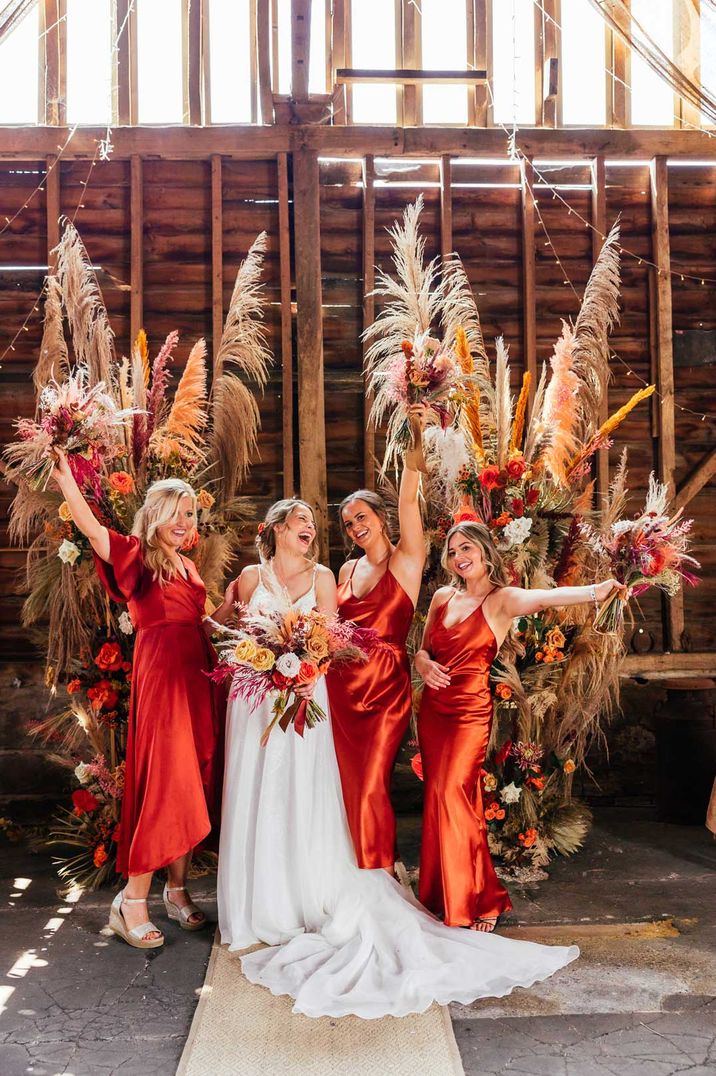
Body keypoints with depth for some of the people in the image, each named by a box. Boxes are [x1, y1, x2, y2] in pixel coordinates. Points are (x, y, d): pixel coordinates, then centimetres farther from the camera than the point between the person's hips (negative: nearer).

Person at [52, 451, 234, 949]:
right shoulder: (137, 557, -4)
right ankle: (131, 901, 6)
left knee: (195, 786, 11)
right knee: (163, 784, -6)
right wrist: (64, 476, -33)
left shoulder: (187, 566, 18)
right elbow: (93, 530, -23)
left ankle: (178, 888, 24)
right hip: (162, 679, -7)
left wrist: (229, 606, 13)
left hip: (200, 679, 7)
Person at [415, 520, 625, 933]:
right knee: (440, 798, 8)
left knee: (450, 796, -13)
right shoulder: (442, 597, 9)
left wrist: (594, 590, -45)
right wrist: (423, 664, -6)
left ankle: (479, 901, 2)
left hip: (470, 711, -5)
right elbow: (423, 650, 18)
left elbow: (544, 598, -27)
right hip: (433, 709, 5)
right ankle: (443, 898, 21)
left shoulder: (502, 600, -6)